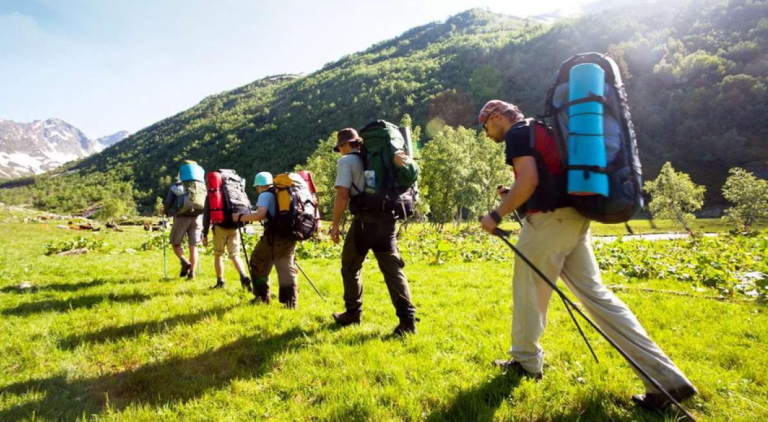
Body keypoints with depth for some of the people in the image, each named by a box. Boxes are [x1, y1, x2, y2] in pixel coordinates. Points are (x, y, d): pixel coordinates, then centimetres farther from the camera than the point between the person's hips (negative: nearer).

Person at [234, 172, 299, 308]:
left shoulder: (265, 195, -1)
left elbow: (260, 215, -16)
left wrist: (240, 217, -5)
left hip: (274, 235, -6)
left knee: (258, 263, 15)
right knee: (287, 269, 9)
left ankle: (262, 297, 20)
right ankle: (291, 302, 4)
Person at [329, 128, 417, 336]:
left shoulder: (346, 161, -1)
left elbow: (342, 195, -10)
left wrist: (335, 224, -3)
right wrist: (396, 155, -13)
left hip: (364, 220, -5)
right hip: (387, 219, 5)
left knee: (350, 268, 15)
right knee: (393, 269, 2)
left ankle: (353, 313, 25)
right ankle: (407, 319, -6)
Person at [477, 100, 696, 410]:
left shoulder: (516, 133, -4)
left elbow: (529, 180, -19)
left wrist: (497, 215, -11)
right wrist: (515, 196, 23)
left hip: (549, 219, -9)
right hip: (572, 217, 9)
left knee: (528, 291, 7)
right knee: (595, 293, 7)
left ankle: (526, 362, 23)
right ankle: (666, 379, 5)